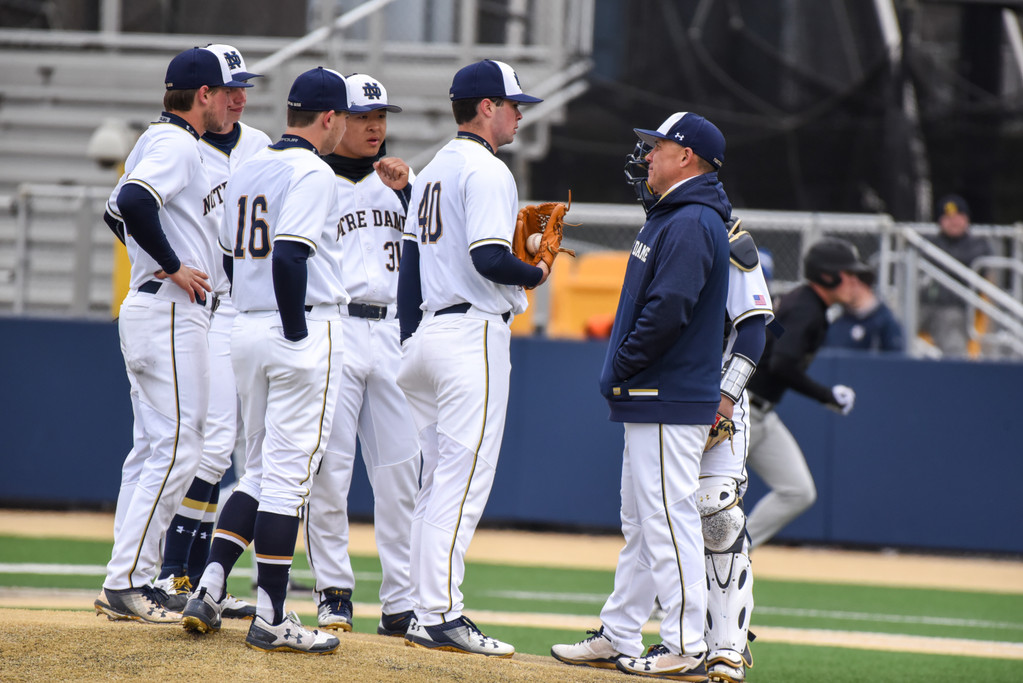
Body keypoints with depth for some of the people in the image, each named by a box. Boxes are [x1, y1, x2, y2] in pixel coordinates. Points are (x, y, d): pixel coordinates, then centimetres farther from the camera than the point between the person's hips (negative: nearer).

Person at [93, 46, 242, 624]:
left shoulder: (159, 141, 18)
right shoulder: (177, 144, -13)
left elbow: (123, 206, 26)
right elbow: (132, 203, -28)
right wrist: (175, 267, -20)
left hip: (152, 311, 11)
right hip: (172, 312, -11)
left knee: (154, 448, 11)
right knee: (176, 449, -11)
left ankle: (128, 583, 12)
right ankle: (128, 581, -13)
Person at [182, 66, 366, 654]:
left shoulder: (248, 171, 14)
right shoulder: (314, 173, -12)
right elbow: (289, 256, -23)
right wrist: (299, 336, -17)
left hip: (248, 330, 8)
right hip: (307, 329, -8)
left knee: (261, 470, 17)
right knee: (289, 474, -5)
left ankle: (209, 591, 6)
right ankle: (271, 620, -4)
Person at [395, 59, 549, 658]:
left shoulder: (433, 171, 17)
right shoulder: (487, 171, -12)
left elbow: (410, 257, 17)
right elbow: (489, 260, -22)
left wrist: (410, 342, 18)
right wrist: (536, 274, -3)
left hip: (428, 333, 10)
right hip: (474, 335, -10)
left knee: (440, 478, 12)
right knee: (464, 478, -10)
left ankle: (428, 610, 13)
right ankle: (440, 616, -13)